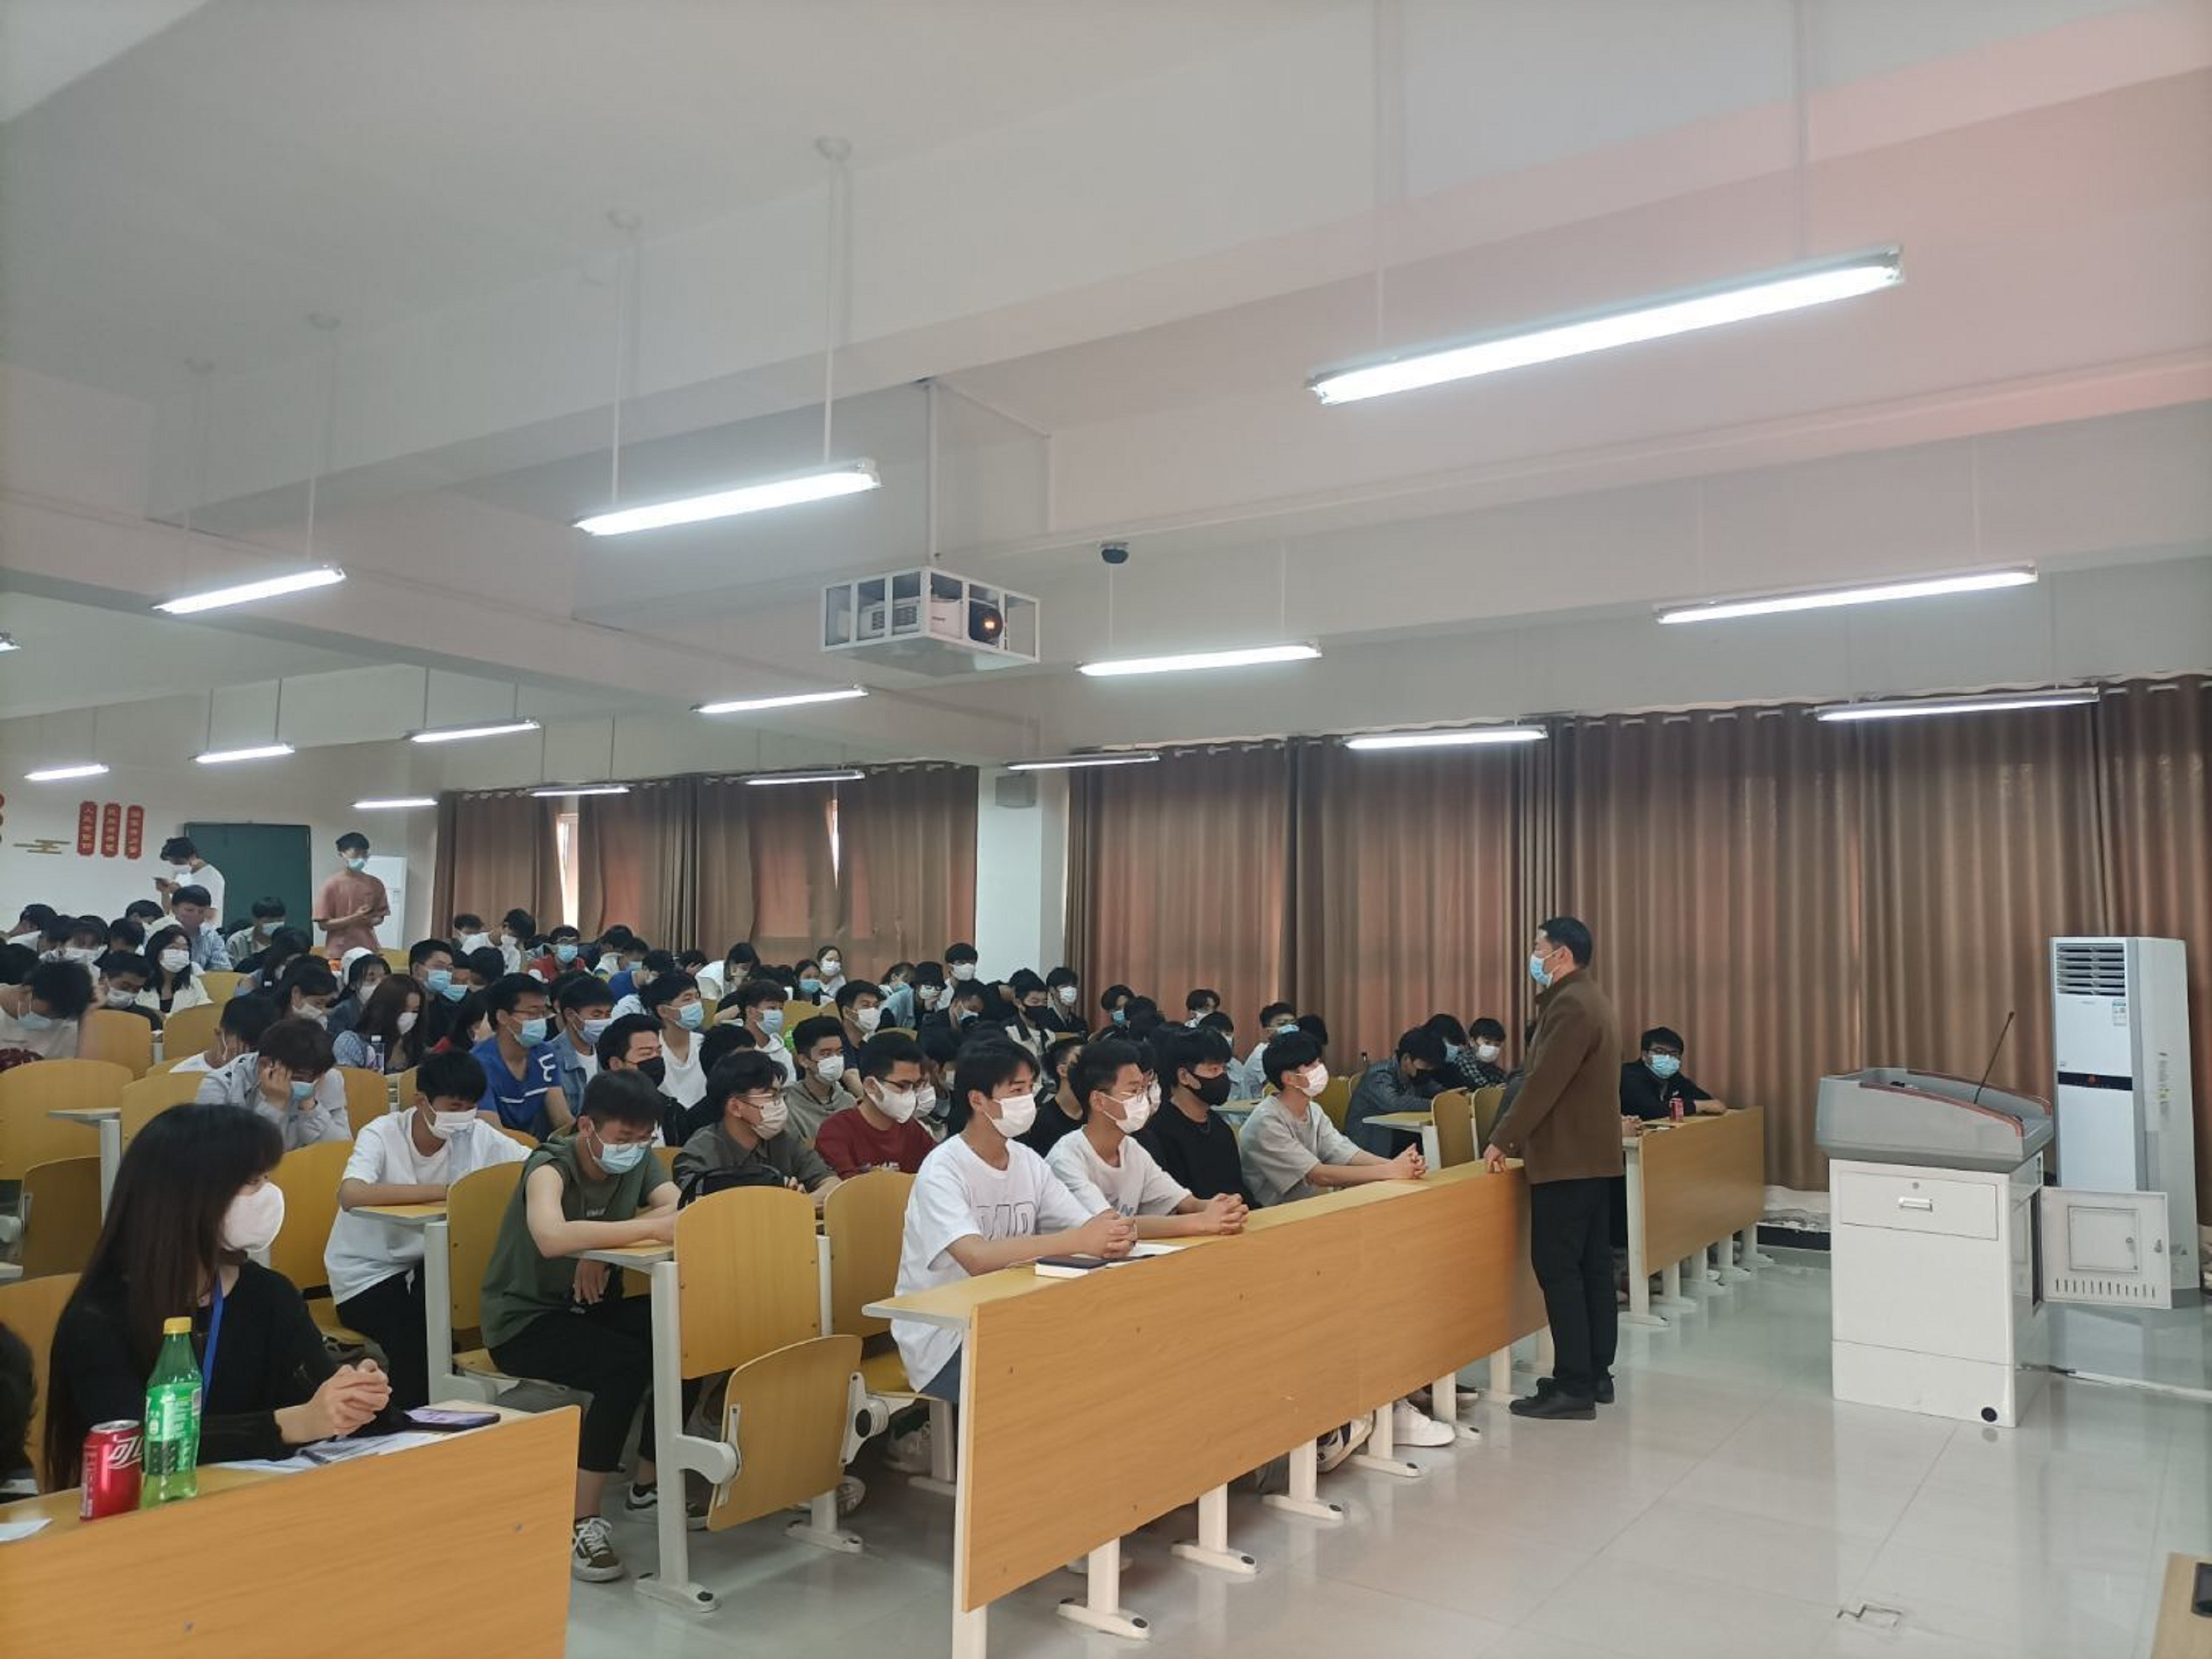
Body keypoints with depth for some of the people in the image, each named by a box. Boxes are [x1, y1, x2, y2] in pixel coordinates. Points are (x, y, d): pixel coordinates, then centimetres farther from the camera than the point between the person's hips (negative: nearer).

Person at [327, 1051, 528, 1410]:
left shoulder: (475, 1135, -7)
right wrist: (443, 1191, -38)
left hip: (424, 1265, 4)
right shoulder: (382, 1135, -18)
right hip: (366, 1274, -4)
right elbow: (351, 1195, -37)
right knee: (417, 1338, -27)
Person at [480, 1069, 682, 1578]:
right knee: (626, 1364, -32)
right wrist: (649, 1228, -45)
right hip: (524, 1321, -6)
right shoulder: (550, 1168, -21)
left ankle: (649, 1484, 0)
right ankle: (583, 1523, -20)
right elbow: (552, 1238, -42)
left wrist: (605, 1242, -28)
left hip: (590, 1307, 6)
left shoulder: (639, 1161, -1)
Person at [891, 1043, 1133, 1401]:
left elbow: (1087, 1227, -2)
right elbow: (977, 1257, -33)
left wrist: (1114, 1237, -26)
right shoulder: (943, 1171, -16)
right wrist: (1078, 1241, -37)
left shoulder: (1028, 1162, 6)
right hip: (941, 1341, -6)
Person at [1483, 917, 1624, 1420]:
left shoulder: (1570, 1005, -17)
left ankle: (1573, 1385, -6)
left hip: (1567, 1159, -10)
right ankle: (1596, 1374, 17)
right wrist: (1517, 1138, 14)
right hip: (1592, 1155, 10)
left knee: (1558, 1268, -8)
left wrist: (1501, 1141, -14)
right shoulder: (1586, 1000, 16)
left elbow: (1543, 1084, -21)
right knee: (1593, 1266, 11)